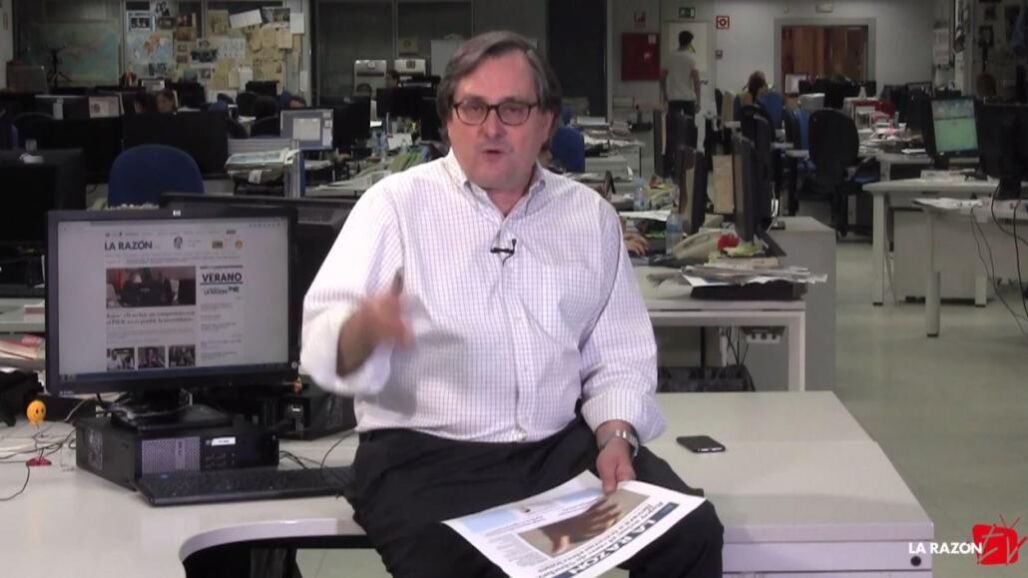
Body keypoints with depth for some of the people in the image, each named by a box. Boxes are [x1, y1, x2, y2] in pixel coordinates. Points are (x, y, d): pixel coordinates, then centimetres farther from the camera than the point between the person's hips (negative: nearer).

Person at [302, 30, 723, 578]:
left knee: (692, 532, -17)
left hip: (561, 447, 4)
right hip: (427, 458, -3)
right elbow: (324, 341, -11)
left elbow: (618, 354, 14)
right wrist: (366, 326, -35)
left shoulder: (590, 214, 11)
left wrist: (616, 434, -6)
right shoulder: (397, 204, -1)